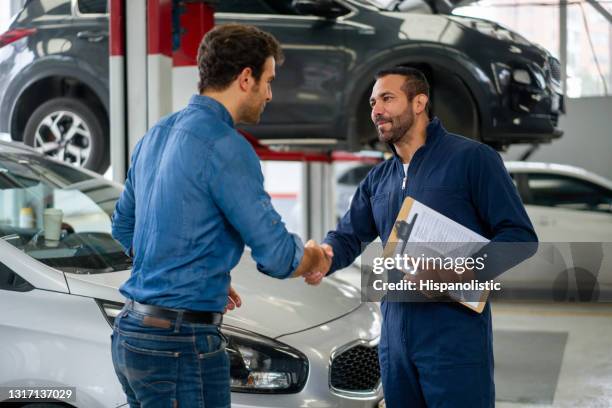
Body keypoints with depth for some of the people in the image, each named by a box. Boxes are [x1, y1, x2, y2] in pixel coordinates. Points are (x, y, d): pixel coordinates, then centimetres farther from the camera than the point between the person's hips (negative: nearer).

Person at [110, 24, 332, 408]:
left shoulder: (156, 135, 12)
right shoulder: (226, 148, -16)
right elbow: (277, 257, -16)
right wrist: (315, 256, 7)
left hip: (131, 333, 9)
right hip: (182, 343, -9)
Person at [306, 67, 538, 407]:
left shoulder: (471, 158, -6)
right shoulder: (378, 179, 16)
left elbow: (520, 235, -9)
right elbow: (348, 237, 17)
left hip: (455, 334, -7)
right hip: (395, 334, 7)